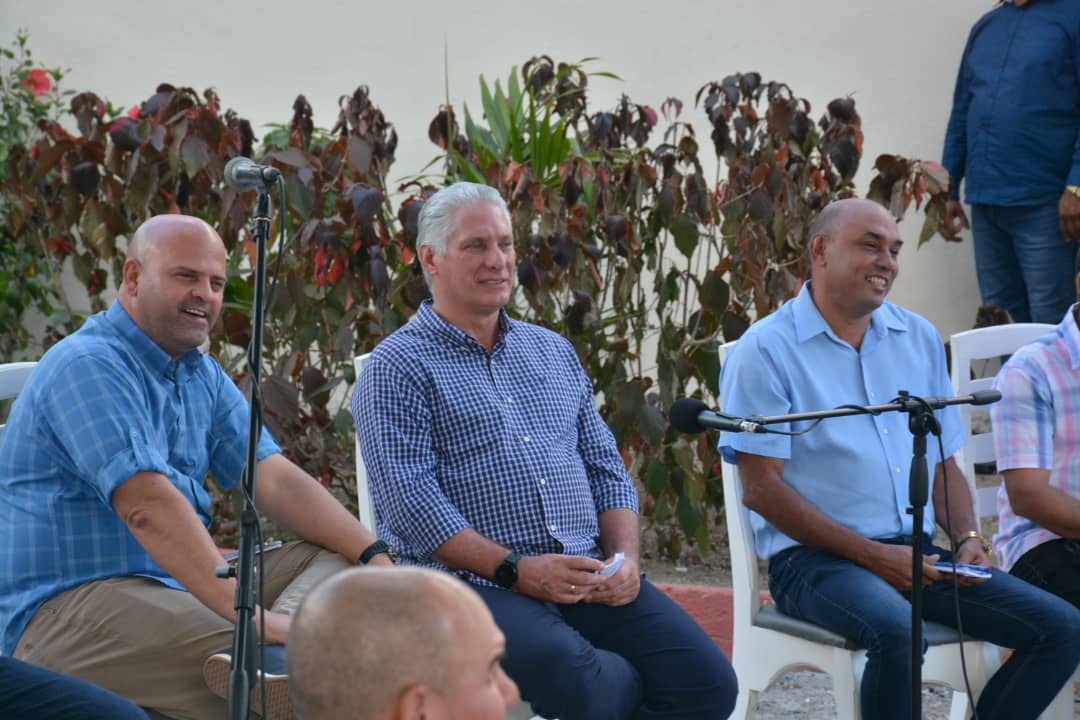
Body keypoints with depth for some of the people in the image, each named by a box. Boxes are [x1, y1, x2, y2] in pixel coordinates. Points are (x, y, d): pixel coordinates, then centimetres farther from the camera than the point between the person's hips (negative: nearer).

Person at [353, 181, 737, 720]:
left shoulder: (553, 351, 21)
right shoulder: (398, 368, 0)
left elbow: (605, 468, 19)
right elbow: (409, 501, -11)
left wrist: (623, 558, 0)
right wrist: (515, 570, -18)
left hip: (590, 576, 5)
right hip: (469, 582, -5)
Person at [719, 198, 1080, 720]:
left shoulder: (919, 339, 15)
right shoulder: (766, 350, -4)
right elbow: (762, 488, -10)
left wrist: (967, 538, 0)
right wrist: (872, 555, -14)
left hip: (918, 553, 6)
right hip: (815, 558, -6)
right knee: (898, 632, -37)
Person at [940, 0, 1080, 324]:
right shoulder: (985, 26, 16)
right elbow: (961, 113, 19)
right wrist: (948, 191, 14)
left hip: (1042, 201, -6)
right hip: (985, 200, 6)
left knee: (1050, 323, -5)